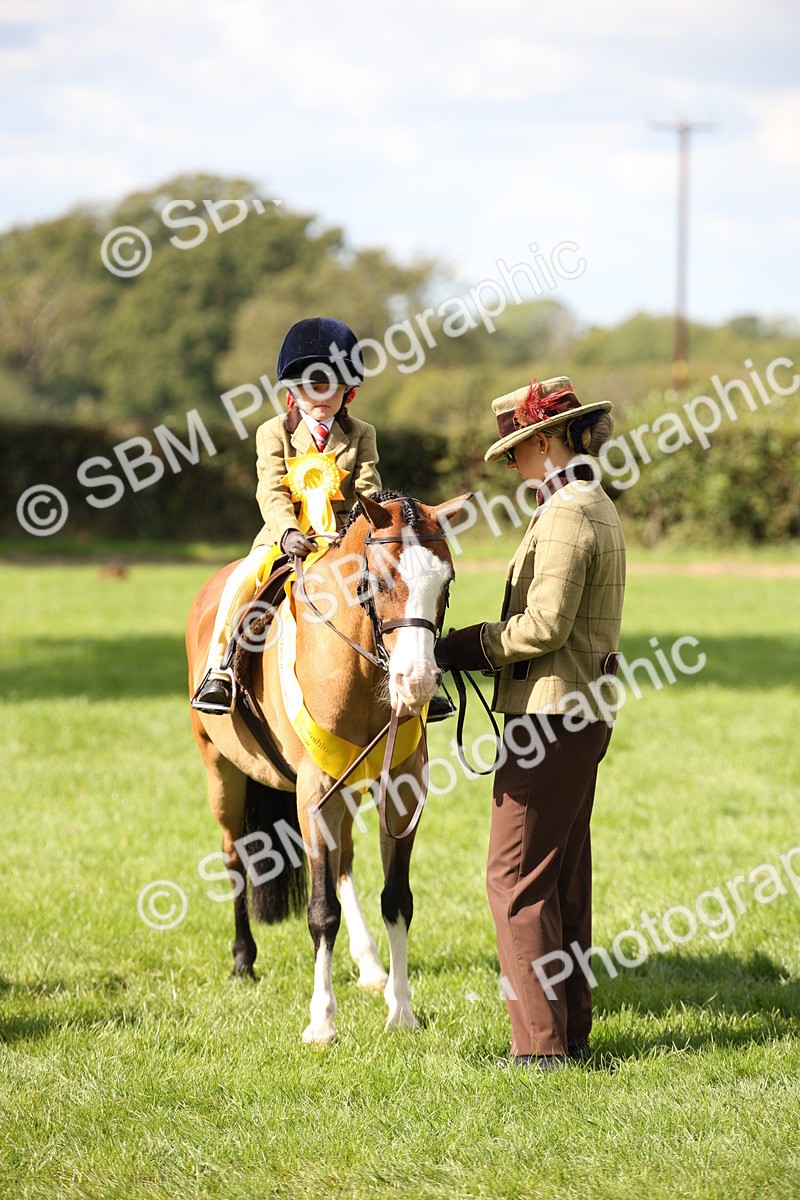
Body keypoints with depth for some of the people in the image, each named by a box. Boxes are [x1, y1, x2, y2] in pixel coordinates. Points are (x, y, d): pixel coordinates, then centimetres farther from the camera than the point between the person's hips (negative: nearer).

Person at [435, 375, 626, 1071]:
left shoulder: (565, 515, -17)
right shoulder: (599, 507, 15)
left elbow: (545, 624, -22)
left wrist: (467, 648, -11)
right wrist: (481, 645, 11)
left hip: (549, 713, -10)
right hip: (585, 710, 10)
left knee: (517, 876, -7)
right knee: (564, 876, 14)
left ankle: (541, 1044, -7)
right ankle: (571, 1032, 19)